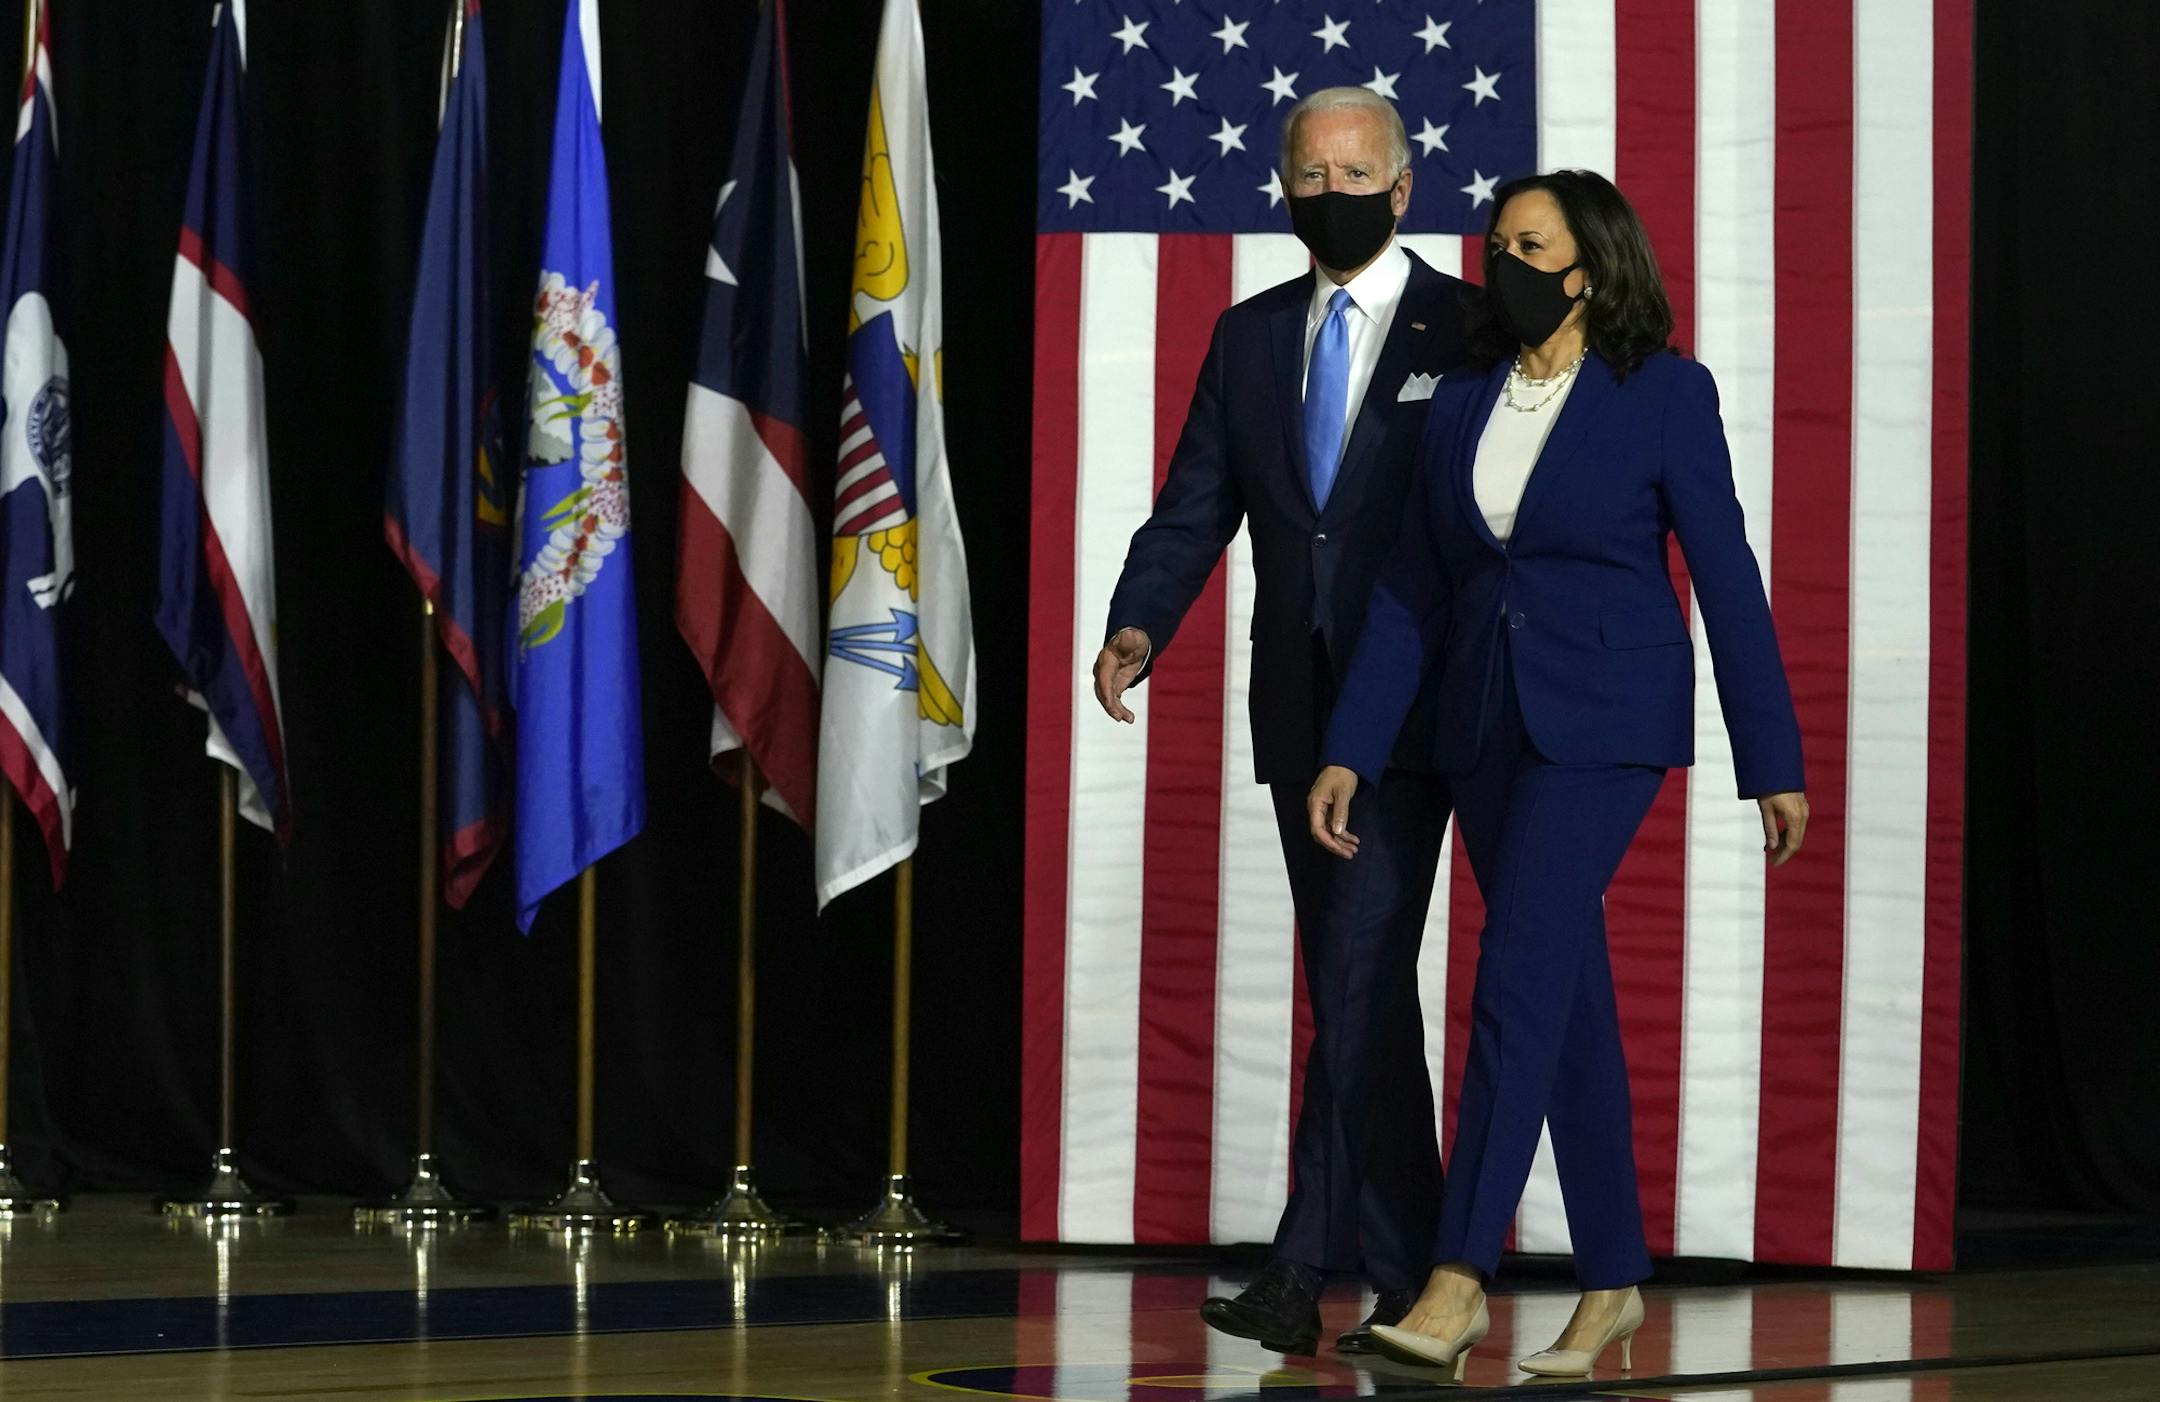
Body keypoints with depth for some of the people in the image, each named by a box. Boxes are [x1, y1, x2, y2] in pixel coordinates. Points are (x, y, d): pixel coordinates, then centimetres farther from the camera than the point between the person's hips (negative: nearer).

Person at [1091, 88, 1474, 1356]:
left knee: (1361, 973, -13)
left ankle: (1308, 1267, -14)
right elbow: (1195, 511, 8)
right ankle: (1409, 1274, 18)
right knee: (1359, 988, 10)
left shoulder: (1469, 331, -2)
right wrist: (1137, 626, -9)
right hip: (1300, 713, 6)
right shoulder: (1250, 337, 13)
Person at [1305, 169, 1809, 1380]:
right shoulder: (1462, 407, 8)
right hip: (1488, 726, 6)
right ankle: (1613, 1282, 17)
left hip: (1606, 724, -6)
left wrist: (1774, 763, -4)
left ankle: (1459, 1280, -16)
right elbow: (1414, 596, 9)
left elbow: (1728, 578, -5)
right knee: (1570, 1001, 9)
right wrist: (1350, 756, 3)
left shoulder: (1664, 394, -6)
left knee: (1519, 978, -15)